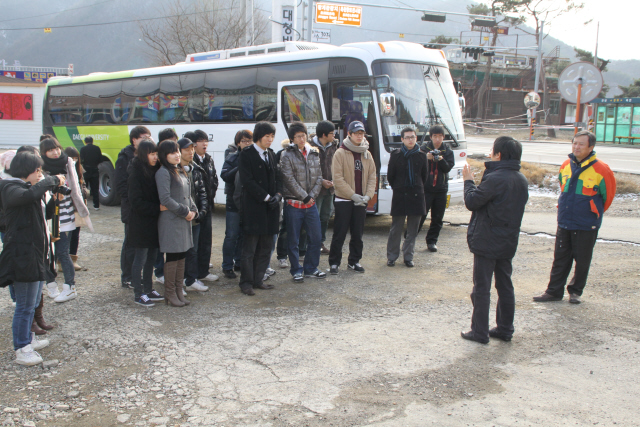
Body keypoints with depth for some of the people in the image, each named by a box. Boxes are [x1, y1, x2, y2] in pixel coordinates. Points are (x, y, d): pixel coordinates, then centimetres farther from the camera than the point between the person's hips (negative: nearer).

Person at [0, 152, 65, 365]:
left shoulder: (25, 187, 18)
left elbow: (43, 216, 22)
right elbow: (29, 195, -37)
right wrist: (52, 180, -26)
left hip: (36, 253, 10)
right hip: (23, 255, -10)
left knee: (33, 302, 21)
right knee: (25, 305, -4)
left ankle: (27, 339, 35)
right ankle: (22, 350, 5)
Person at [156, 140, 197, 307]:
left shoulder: (181, 172, 15)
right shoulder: (163, 173, -11)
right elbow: (165, 199, -17)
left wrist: (193, 210, 2)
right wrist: (185, 212, -13)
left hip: (184, 220, 8)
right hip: (170, 221, -8)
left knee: (181, 256, 11)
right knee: (172, 257, -3)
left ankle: (179, 291, 19)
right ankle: (170, 293, 7)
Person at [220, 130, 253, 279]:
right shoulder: (232, 158, 1)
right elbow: (225, 175, -14)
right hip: (234, 202, -2)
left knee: (244, 235, 10)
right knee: (232, 236, 1)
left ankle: (239, 263, 23)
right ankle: (227, 267, 10)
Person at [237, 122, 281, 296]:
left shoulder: (271, 155, 16)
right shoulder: (246, 154, -5)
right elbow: (247, 181, -13)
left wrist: (277, 195, -2)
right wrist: (266, 197, -14)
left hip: (270, 208, 7)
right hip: (253, 208, -7)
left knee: (266, 247, 9)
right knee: (250, 248, -2)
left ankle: (258, 280, 18)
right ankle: (246, 282, 7)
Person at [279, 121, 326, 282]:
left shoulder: (314, 153, 9)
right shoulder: (287, 155, -6)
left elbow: (319, 177, 7)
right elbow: (289, 180, -12)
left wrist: (312, 195, -5)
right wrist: (304, 197, -12)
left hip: (310, 203, 5)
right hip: (294, 204, -5)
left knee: (316, 237, 8)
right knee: (293, 240, 3)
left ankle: (311, 268, 22)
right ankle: (296, 270, 17)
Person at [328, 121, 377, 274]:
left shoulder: (367, 154, 9)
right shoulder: (340, 153, -7)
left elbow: (372, 177, 8)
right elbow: (338, 178, -12)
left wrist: (368, 195, -7)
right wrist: (353, 195, -17)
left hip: (361, 202, 5)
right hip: (343, 200, -5)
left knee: (358, 233, 11)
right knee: (340, 234, -1)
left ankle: (354, 261, 23)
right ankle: (334, 263, 8)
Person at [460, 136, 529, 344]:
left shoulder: (495, 179, -21)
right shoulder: (521, 180, 7)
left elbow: (472, 201, -17)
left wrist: (468, 181, 0)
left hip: (486, 242, -8)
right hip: (508, 243, 8)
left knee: (482, 288, 1)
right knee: (505, 286, 15)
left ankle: (479, 332, 7)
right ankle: (505, 329, 23)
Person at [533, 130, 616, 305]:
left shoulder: (601, 169, -11)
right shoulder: (566, 166, 4)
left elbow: (608, 195, 2)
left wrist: (594, 213, 12)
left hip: (586, 226, -4)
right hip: (564, 223, 4)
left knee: (582, 261, 8)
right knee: (560, 259, 9)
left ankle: (576, 291, 24)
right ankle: (554, 291, 17)